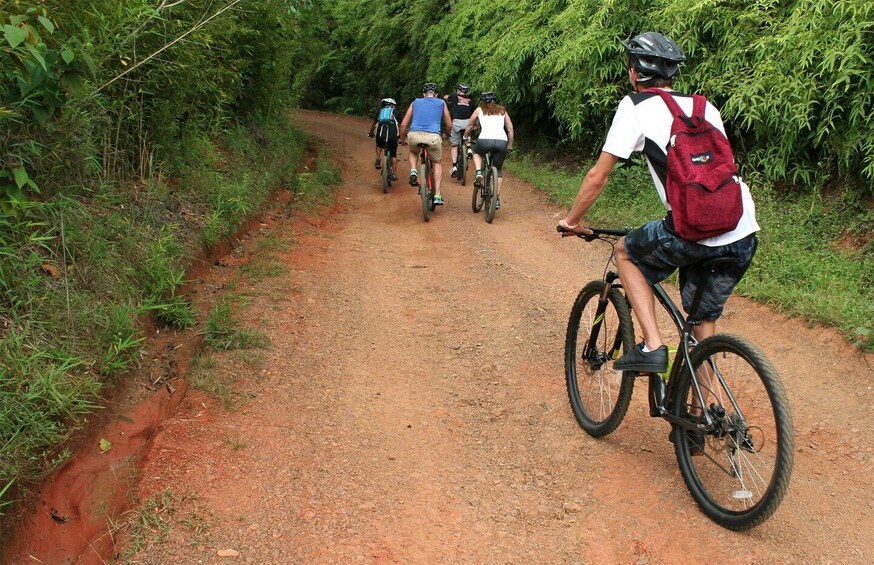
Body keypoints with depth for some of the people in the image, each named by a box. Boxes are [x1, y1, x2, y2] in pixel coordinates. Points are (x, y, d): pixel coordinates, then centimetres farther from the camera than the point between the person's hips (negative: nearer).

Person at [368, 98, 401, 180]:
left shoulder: (380, 112, 24)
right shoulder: (395, 112, 22)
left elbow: (374, 124, 35)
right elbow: (399, 126, 29)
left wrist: (371, 133, 53)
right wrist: (400, 135, 46)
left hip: (380, 133, 1)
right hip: (393, 134, -1)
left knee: (379, 145, 34)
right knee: (394, 155, 13)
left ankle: (378, 159, 12)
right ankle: (393, 174, 9)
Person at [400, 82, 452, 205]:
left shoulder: (415, 102, 23)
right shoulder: (441, 103, 21)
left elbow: (403, 124, 21)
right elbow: (449, 125, 26)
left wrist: (403, 139, 37)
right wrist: (446, 133, 47)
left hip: (414, 135, 1)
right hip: (433, 137, -1)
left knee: (413, 151, 36)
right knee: (436, 163, 23)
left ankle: (413, 172, 9)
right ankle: (437, 196, 14)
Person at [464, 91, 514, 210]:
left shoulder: (479, 110, 21)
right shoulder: (502, 110, 25)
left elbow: (469, 126, 30)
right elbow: (510, 129, 20)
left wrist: (465, 138, 47)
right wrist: (510, 145, 30)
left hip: (485, 140, -2)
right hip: (502, 141, 2)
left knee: (477, 153, 33)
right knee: (498, 170, 20)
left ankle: (478, 172, 6)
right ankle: (497, 199, 13)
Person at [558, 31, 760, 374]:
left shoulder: (635, 106, 5)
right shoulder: (705, 107, 21)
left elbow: (598, 177, 6)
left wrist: (572, 220, 21)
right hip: (744, 235, 6)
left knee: (625, 252, 22)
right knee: (704, 321, 23)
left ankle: (652, 347, 11)